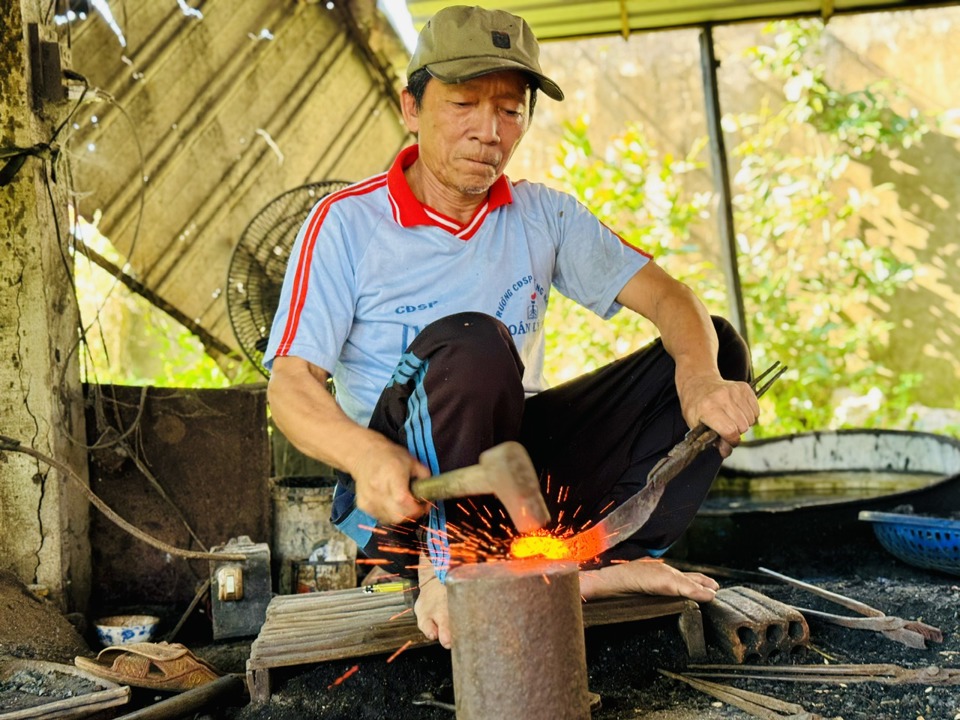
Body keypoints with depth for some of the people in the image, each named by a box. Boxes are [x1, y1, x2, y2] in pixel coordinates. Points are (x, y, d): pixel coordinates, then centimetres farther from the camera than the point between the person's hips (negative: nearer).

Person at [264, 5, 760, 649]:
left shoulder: (542, 215, 6)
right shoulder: (347, 222, -7)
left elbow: (668, 297, -2)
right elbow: (290, 384, -14)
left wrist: (699, 378, -26)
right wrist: (365, 455, -37)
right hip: (406, 489, -5)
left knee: (719, 351, -7)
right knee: (472, 343, -35)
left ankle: (601, 561, -21)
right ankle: (447, 568, -23)